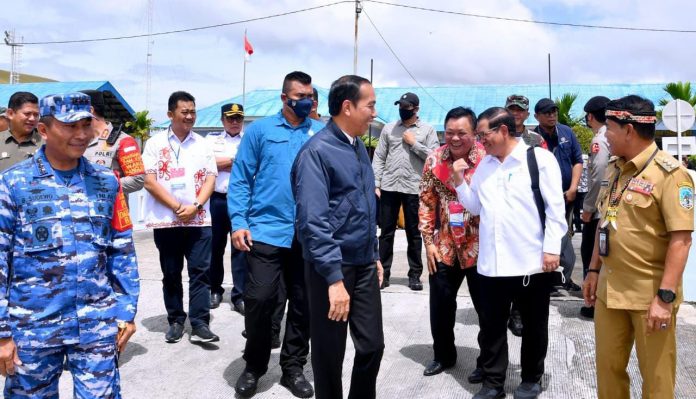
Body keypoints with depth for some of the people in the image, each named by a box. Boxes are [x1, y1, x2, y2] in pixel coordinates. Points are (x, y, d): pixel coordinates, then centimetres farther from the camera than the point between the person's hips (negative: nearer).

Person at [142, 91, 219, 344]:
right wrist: (178, 207, -11)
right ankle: (176, 321, 20)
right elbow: (149, 181, -5)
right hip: (166, 221, -1)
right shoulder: (155, 143, 2)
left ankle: (199, 324, 1)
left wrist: (195, 206, -13)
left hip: (199, 220, 1)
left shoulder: (203, 144, 8)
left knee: (200, 272, -2)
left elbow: (210, 179, 3)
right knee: (171, 274, 8)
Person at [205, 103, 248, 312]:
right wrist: (235, 159, -3)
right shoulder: (212, 138, 11)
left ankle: (240, 295, 4)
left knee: (241, 247, -1)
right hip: (217, 200, 1)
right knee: (215, 247, 9)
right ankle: (215, 290, 23)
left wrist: (221, 163, -6)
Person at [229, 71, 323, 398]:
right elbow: (240, 179, 1)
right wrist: (238, 222, -8)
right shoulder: (260, 130, 3)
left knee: (303, 304, 10)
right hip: (265, 231, -2)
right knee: (260, 300, -4)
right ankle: (254, 366, 19)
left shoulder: (322, 133, 7)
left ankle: (293, 367, 27)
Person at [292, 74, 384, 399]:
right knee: (329, 353, 9)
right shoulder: (317, 151, -17)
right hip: (332, 268, -7)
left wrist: (374, 256, 18)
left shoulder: (359, 147, 9)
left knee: (373, 344, 13)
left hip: (364, 265, 7)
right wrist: (334, 278, -26)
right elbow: (313, 222, -23)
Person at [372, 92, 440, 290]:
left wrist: (414, 143, -9)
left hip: (413, 188, -2)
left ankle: (415, 274, 17)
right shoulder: (389, 128, 8)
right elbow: (379, 158, 6)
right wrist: (376, 184, -1)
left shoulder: (427, 130, 3)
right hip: (389, 187, 2)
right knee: (386, 231, 7)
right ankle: (384, 272, 16)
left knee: (413, 233, 8)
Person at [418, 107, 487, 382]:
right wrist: (428, 241, 1)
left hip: (479, 247, -3)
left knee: (486, 306, 9)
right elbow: (427, 202, 3)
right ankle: (443, 355, 35)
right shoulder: (434, 160, -2)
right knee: (440, 304, 14)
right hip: (444, 246, 4)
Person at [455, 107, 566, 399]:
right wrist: (459, 181, 4)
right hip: (490, 263, 5)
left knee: (533, 327, 13)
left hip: (531, 261, -4)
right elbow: (475, 206, 17)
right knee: (491, 327, 10)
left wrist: (552, 248, -12)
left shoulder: (539, 159, -5)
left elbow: (555, 208, -7)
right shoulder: (484, 164, 13)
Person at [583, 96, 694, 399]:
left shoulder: (669, 173, -14)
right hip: (609, 288, 6)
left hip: (651, 292, -6)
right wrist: (594, 271, 15)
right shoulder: (613, 168, 9)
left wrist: (666, 297, -23)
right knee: (608, 366, 16)